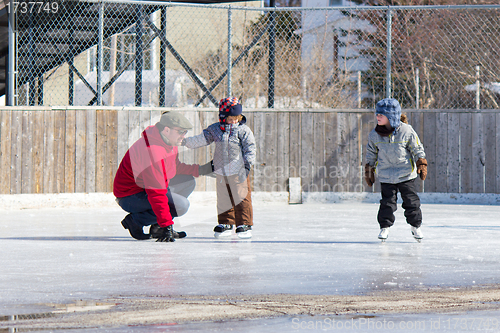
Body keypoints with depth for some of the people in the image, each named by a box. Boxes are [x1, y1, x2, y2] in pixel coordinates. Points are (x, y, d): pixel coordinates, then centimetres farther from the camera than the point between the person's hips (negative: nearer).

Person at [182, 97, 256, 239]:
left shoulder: (243, 130, -3)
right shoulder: (215, 129, 5)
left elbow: (250, 148, -4)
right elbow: (202, 139, 6)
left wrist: (247, 164, -12)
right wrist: (185, 141, -4)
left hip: (238, 172, -4)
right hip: (221, 172, 4)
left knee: (242, 199, -5)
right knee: (223, 199, 11)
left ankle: (244, 225, 3)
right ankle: (225, 224, 23)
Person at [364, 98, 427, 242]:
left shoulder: (406, 131, -10)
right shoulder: (374, 134, -3)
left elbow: (417, 149, 0)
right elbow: (371, 154, 10)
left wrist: (422, 165, -4)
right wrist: (369, 172, 12)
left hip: (406, 174, -1)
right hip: (386, 175, 1)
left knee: (411, 201, 3)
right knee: (387, 202, -4)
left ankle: (415, 226, 19)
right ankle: (385, 227, 9)